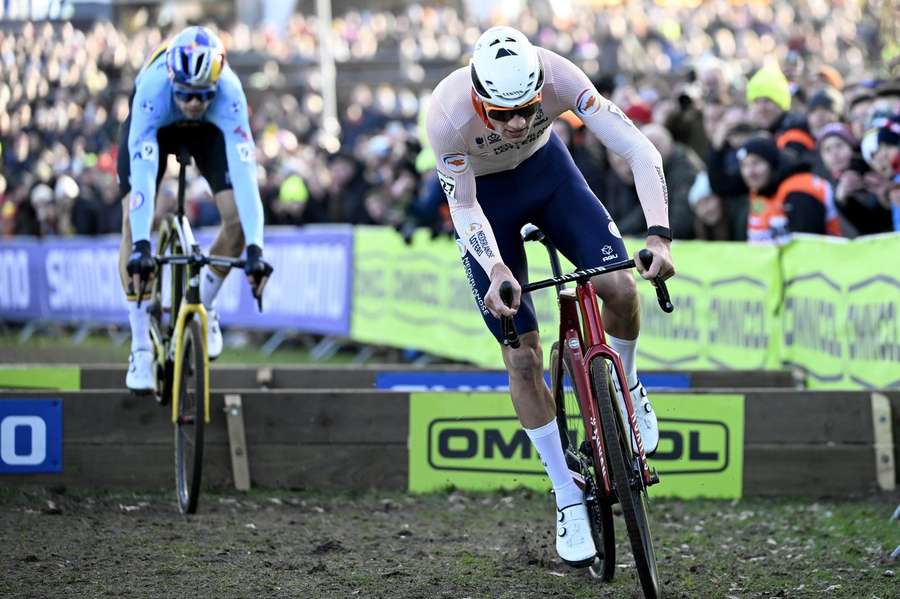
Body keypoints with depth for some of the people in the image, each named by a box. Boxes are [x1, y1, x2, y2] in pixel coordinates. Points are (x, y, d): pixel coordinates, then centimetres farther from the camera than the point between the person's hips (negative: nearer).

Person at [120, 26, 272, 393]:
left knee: (237, 218, -17)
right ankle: (141, 347, -9)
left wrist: (255, 249, -52)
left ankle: (203, 307, 11)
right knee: (132, 223, -18)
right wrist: (141, 247, -55)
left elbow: (244, 173, -45)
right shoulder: (153, 89, -42)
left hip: (208, 130, 1)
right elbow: (143, 172, -47)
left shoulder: (229, 93, -40)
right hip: (154, 127, -1)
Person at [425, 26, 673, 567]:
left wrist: (659, 234, -46)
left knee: (619, 287, -21)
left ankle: (626, 387, 12)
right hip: (484, 195, -1)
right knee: (523, 356, -6)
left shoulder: (559, 77, -35)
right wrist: (496, 270, -39)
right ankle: (569, 499, 7)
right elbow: (464, 208, -22)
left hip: (546, 168, 1)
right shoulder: (448, 115, -37)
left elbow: (641, 150, -34)